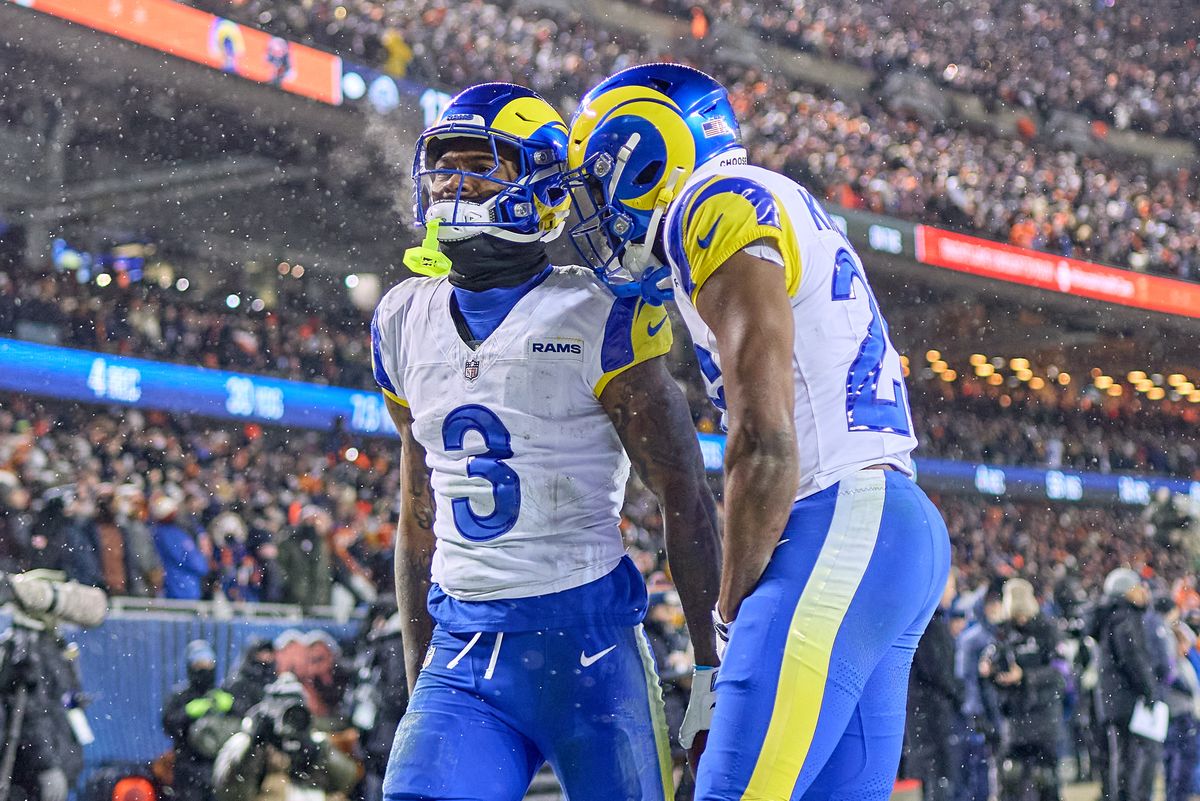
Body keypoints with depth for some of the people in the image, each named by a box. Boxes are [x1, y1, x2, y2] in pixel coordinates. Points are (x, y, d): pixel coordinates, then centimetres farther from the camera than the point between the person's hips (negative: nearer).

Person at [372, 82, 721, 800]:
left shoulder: (597, 316, -7)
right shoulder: (405, 320, 11)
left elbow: (686, 497, -4)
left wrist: (713, 661, -4)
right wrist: (419, 681, 18)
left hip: (588, 636, -4)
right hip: (463, 647, 4)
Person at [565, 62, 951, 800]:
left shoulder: (720, 203, -5)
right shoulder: (777, 212, 24)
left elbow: (766, 446, -15)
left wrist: (732, 605, -5)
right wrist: (751, 604, 18)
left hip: (839, 529, -10)